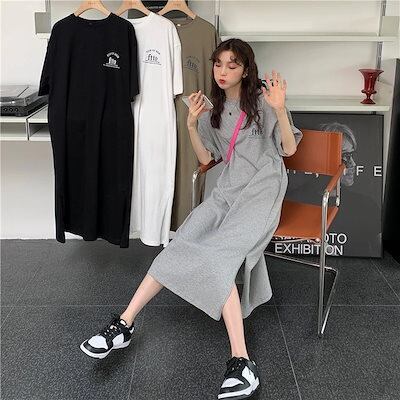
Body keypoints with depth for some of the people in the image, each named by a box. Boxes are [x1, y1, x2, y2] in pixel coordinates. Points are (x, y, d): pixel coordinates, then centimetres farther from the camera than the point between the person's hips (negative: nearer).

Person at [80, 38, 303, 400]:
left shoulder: (262, 101, 1)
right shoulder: (215, 111, 18)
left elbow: (289, 149, -2)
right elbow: (205, 158, 16)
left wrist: (280, 109, -18)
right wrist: (192, 123, 2)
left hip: (262, 189, -5)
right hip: (229, 190, 6)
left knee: (216, 253, -29)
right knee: (183, 242, -19)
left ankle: (241, 363, -32)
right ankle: (125, 323, -20)